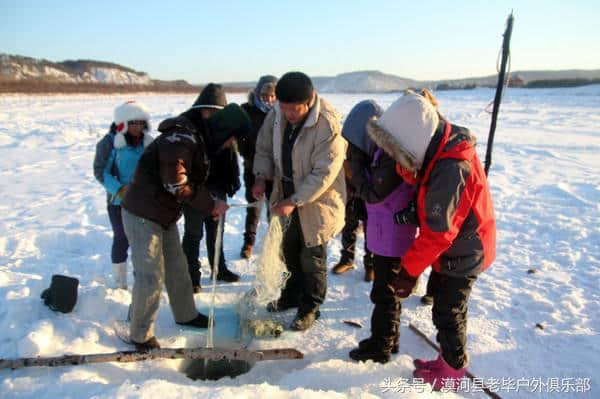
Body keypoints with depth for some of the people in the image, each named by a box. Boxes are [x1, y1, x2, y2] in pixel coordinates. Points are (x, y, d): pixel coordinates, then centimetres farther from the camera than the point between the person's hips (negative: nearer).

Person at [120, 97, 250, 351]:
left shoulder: (200, 140, 9)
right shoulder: (181, 139, -24)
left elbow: (194, 181, 13)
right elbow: (176, 184, -26)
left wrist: (212, 204, -3)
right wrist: (210, 204, -18)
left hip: (165, 215, 10)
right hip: (143, 214, -10)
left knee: (177, 267, 18)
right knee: (151, 276, -4)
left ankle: (186, 315, 36)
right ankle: (141, 335, 13)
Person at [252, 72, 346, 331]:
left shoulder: (327, 124, -27)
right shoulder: (277, 115, -8)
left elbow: (324, 172, -27)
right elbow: (264, 148, 5)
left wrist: (294, 201, -29)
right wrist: (261, 176, -11)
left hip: (316, 201, -6)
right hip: (288, 197, 7)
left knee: (312, 258, 5)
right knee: (290, 250, 22)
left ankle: (310, 308, 27)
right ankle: (292, 295, 44)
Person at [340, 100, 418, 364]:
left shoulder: (392, 154, -24)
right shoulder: (384, 150, 6)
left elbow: (372, 194, -22)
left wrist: (356, 162, -15)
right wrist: (359, 161, -2)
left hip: (393, 236, -9)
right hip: (385, 233, 9)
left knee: (385, 293, 5)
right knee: (388, 290, 21)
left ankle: (380, 348, 21)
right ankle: (388, 339, 37)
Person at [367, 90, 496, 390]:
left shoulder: (450, 171, -34)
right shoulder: (446, 147, -5)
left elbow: (437, 234, -30)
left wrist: (408, 269, -21)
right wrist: (415, 209, -14)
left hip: (462, 254, -9)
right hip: (458, 246, 9)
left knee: (447, 313, 7)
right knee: (439, 294, 20)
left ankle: (452, 372, 29)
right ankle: (450, 359, 38)